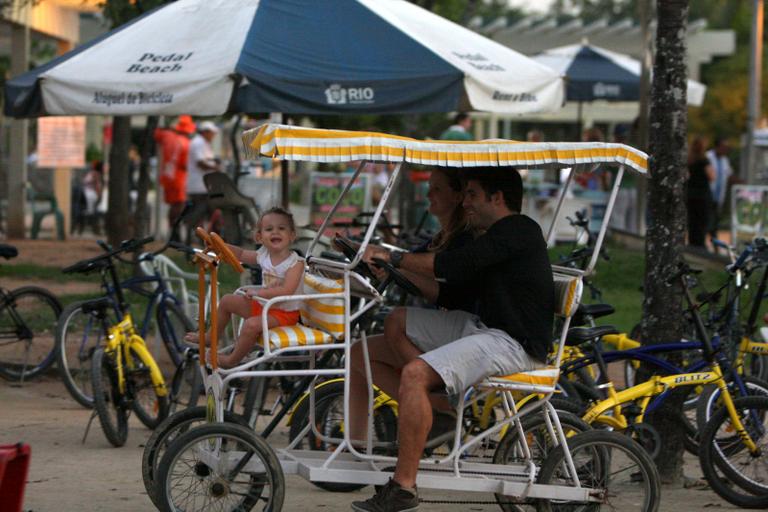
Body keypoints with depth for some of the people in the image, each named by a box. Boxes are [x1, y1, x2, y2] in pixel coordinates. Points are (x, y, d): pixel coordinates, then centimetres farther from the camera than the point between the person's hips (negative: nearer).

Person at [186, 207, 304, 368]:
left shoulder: (295, 263, -23)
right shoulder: (263, 255, 0)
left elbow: (287, 290, -33)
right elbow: (240, 254, 16)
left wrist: (258, 292, -33)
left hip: (285, 313, -8)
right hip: (263, 305, 8)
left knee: (252, 324, -32)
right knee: (227, 301, 14)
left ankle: (232, 360, -10)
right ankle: (212, 336, 34)